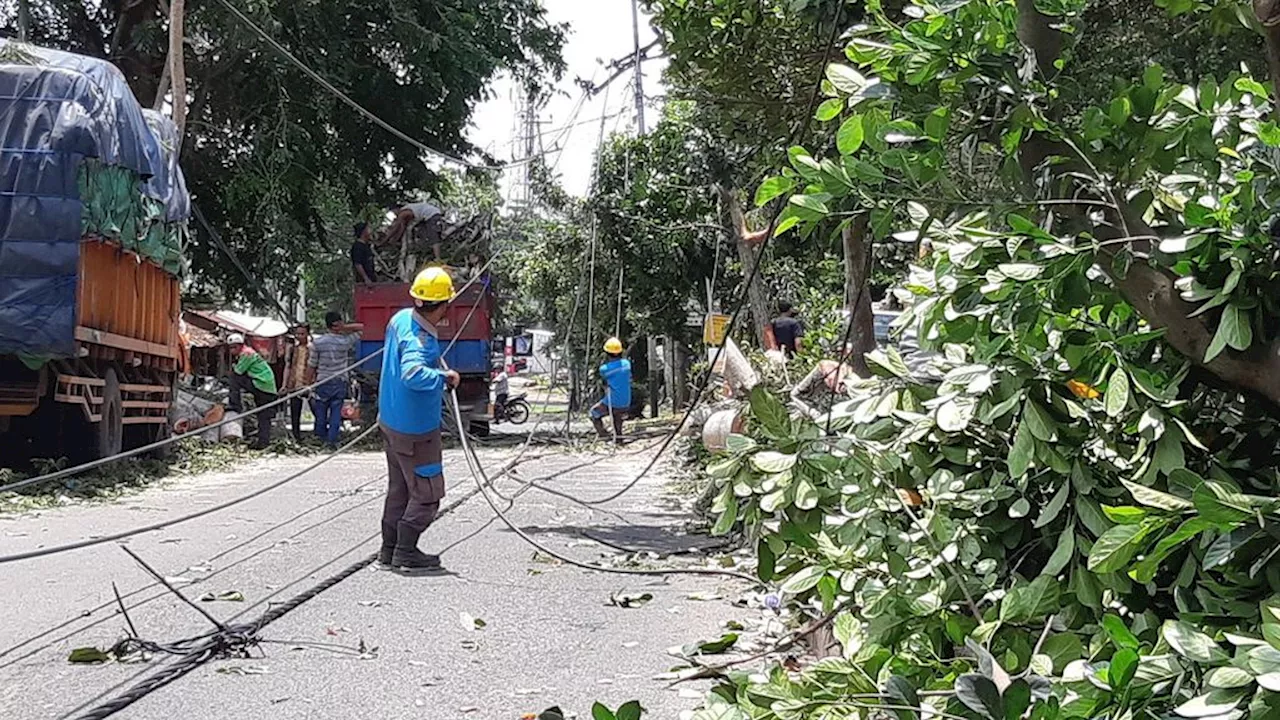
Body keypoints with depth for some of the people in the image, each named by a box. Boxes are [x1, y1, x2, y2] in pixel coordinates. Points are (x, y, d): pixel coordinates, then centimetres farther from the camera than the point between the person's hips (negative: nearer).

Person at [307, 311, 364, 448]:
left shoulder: (318, 342, -8)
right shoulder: (345, 341, -8)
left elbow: (312, 366, -4)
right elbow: (361, 328, 3)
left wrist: (308, 383, 6)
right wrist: (345, 327, -11)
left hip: (323, 382, 0)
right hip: (340, 382, 0)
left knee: (321, 410, 13)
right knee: (336, 411, 4)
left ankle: (322, 437, 24)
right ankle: (332, 440, 1)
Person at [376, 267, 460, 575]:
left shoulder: (401, 318, 1)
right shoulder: (420, 340, -28)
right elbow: (412, 373, -46)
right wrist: (444, 377, -33)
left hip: (391, 420, 9)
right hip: (416, 430, -9)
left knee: (398, 488, 19)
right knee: (427, 493, 4)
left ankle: (389, 550, 26)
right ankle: (406, 553, 8)